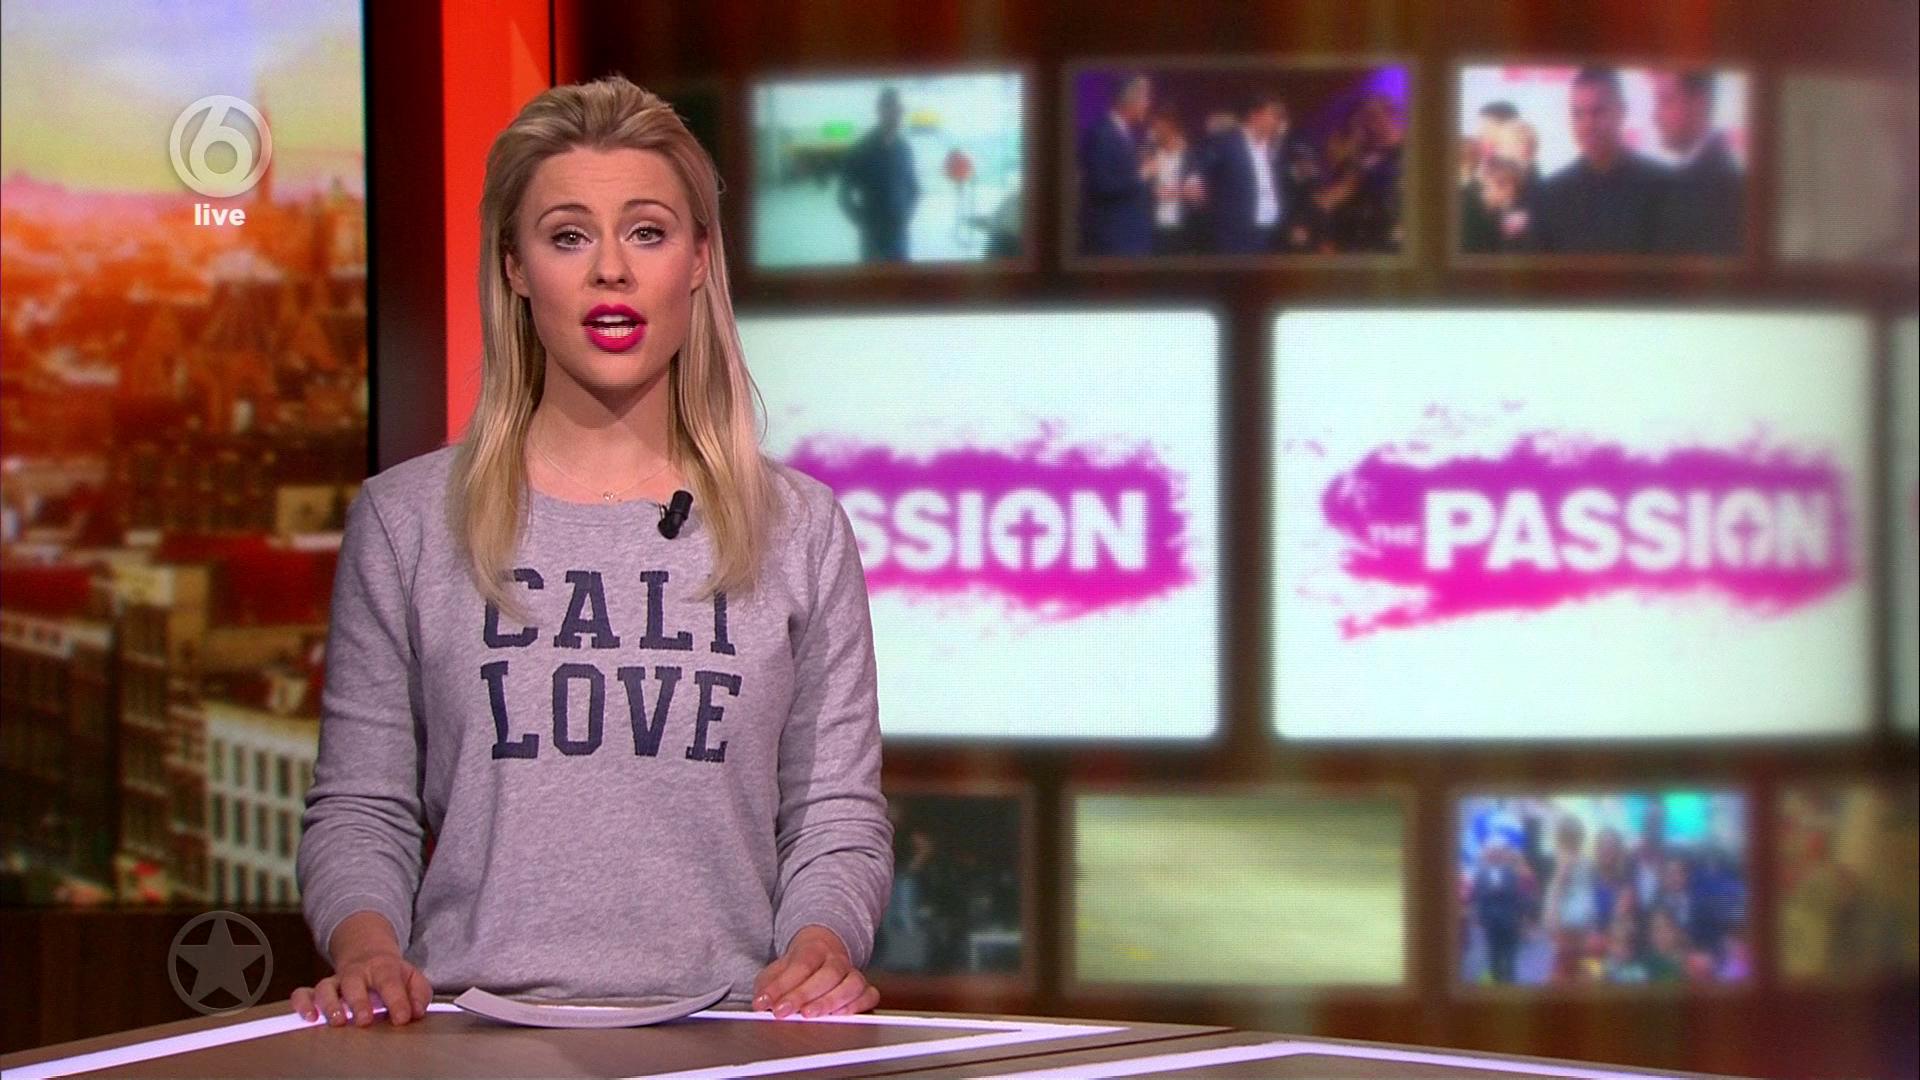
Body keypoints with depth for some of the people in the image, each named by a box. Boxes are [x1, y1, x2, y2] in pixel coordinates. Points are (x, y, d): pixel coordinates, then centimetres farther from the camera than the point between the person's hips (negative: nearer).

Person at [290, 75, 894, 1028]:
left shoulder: (800, 529, 14)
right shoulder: (406, 521, 12)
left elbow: (837, 815, 13)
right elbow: (359, 809, 12)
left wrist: (821, 943, -7)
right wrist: (365, 946, -7)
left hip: (719, 1029, 2)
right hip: (477, 1029, -1)